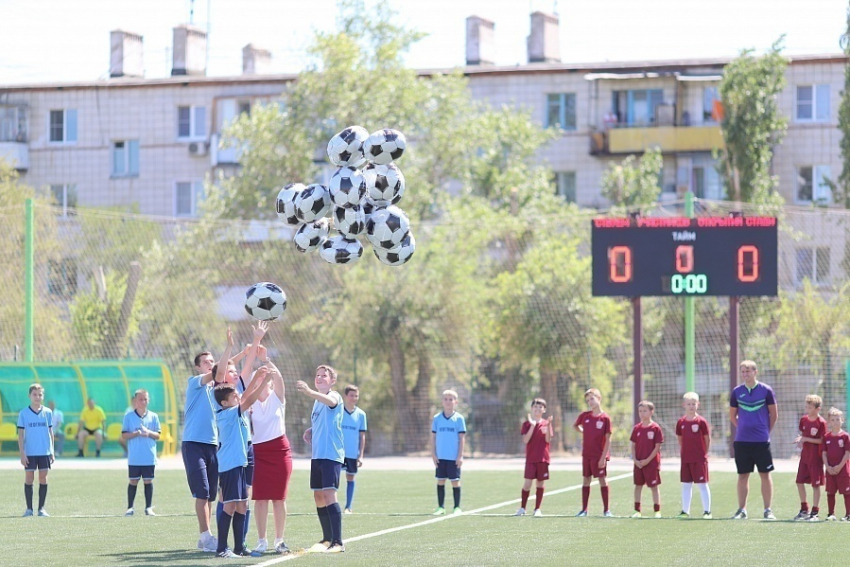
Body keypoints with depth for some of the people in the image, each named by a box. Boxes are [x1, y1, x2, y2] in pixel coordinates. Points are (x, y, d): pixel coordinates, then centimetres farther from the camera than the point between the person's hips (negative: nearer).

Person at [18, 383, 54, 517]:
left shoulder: (48, 412, 5)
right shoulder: (24, 413, -1)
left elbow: (50, 432, 9)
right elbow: (20, 434, -1)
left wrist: (52, 452, 5)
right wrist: (22, 453, -7)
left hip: (45, 452, 2)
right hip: (29, 453, -1)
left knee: (43, 478, 2)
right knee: (29, 478, 1)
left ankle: (41, 508, 8)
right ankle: (29, 508, 7)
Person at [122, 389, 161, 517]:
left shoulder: (153, 417, 6)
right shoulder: (128, 416, 2)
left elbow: (158, 435, 6)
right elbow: (124, 435, -1)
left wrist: (149, 433, -14)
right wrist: (136, 433, -17)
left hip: (149, 457, 1)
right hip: (134, 458, -1)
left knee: (148, 481, 3)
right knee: (133, 481, 3)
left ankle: (149, 507, 9)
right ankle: (130, 508, 10)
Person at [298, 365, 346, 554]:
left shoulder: (334, 396, -7)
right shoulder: (317, 401, 19)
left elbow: (330, 401, -34)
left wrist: (309, 392, -51)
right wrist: (310, 432, 10)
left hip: (332, 454, -9)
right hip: (317, 455, 9)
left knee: (328, 494, -16)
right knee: (319, 497, 11)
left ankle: (337, 542, -18)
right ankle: (327, 539, 22)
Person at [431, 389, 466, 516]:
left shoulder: (459, 418, -1)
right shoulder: (437, 418, 5)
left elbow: (462, 438, -2)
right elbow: (433, 437, 7)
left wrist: (460, 456, -7)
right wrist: (433, 454, 1)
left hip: (454, 457, -2)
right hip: (440, 457, 2)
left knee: (455, 481, 1)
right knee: (440, 481, 4)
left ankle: (457, 507, 8)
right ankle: (441, 507, 10)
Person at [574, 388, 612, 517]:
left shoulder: (605, 418, -9)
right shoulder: (584, 416, 3)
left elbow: (608, 439, -10)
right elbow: (575, 425, 24)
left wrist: (603, 457, -14)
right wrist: (584, 432, 8)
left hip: (599, 456, -4)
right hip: (586, 454, 4)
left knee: (602, 480, -1)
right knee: (586, 480, 8)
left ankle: (606, 510, 5)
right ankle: (584, 509, 13)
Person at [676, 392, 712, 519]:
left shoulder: (701, 421, -7)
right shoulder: (681, 422, 5)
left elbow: (708, 439, -1)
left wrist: (704, 453, 1)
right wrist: (683, 452, 9)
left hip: (700, 459, -4)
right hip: (685, 459, 4)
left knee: (702, 484, -1)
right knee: (686, 485, 9)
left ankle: (707, 511, 3)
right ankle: (685, 511, 15)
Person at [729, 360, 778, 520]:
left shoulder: (766, 390, -2)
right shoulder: (737, 391, 4)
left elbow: (774, 414, 5)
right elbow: (732, 415, 15)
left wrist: (766, 430, 6)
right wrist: (743, 428, 10)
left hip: (761, 441, -2)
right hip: (741, 441, 2)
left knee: (765, 475, 0)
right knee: (743, 475, 5)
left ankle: (768, 510, 5)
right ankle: (742, 510, 11)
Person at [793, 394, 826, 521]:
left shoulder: (821, 422, -14)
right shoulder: (804, 419, 6)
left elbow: (822, 441, -14)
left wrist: (806, 439, -19)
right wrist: (800, 439, -5)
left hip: (815, 457, -7)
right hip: (804, 456, 7)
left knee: (816, 485, -1)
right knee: (799, 482, 9)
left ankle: (815, 512, 6)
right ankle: (804, 509, 23)